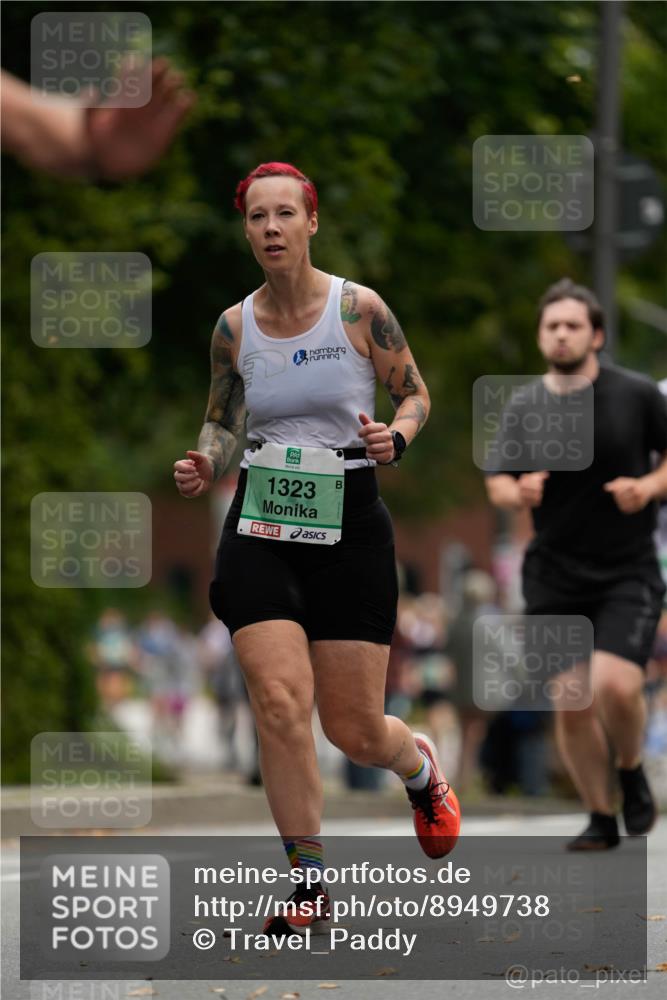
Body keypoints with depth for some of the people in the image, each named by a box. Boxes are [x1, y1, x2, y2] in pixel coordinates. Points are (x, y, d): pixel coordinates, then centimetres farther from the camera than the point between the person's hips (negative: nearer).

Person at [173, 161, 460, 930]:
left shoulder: (357, 309, -6)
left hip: (349, 527, -2)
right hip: (260, 528, 2)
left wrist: (396, 436, -16)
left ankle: (419, 766, 41)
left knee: (356, 732, 2)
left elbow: (415, 393, 5)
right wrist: (204, 466, -6)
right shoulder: (234, 327, 2)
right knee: (279, 702, -16)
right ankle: (308, 881, -2)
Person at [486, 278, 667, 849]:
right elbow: (497, 483, 10)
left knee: (615, 684, -21)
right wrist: (518, 493, -13)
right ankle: (601, 818, 16)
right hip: (555, 576, 3)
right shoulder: (525, 409, 4)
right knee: (570, 700, -1)